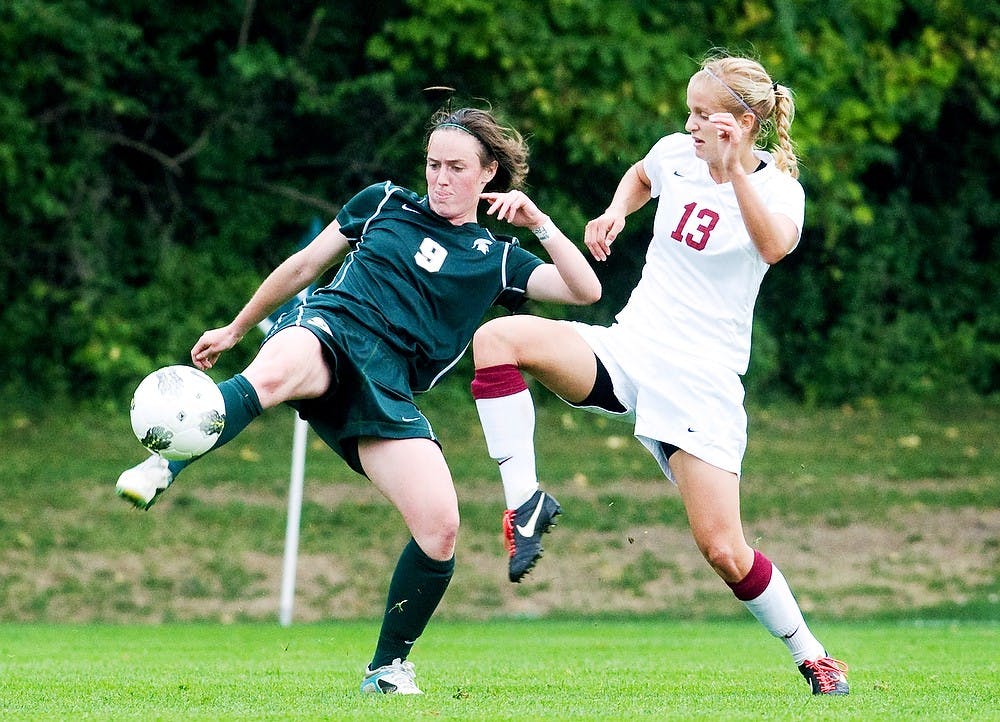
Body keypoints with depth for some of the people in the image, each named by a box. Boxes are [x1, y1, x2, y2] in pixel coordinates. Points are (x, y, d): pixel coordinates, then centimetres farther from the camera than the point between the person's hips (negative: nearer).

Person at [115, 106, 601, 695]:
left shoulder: (497, 260, 20)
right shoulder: (385, 204, 21)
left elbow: (585, 289, 12)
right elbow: (305, 265, 28)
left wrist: (538, 222, 2)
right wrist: (235, 329, 30)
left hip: (387, 391, 2)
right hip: (330, 331, -1)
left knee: (441, 530, -16)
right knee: (273, 374, -43)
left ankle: (389, 666, 5)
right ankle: (162, 468, -54)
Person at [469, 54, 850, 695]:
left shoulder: (777, 189, -8)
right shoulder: (677, 153, 4)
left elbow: (775, 245, -32)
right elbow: (640, 176, 30)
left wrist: (733, 169, -39)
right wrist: (616, 213, 10)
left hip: (703, 383, -4)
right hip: (627, 351, 4)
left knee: (724, 551, -11)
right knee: (498, 338, -23)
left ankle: (811, 656, 13)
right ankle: (526, 503, -16)